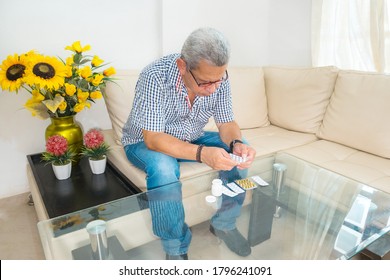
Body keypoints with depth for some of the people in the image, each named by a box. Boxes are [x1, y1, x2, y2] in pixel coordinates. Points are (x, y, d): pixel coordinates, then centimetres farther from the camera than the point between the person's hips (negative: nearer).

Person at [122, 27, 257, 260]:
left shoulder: (218, 78, -16)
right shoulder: (155, 77, -31)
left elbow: (227, 123, -9)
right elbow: (153, 139, -33)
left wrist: (236, 143, -32)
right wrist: (202, 153, -46)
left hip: (192, 138, 5)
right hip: (146, 143, -4)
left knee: (239, 152, -13)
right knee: (164, 168, -36)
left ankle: (224, 224, 5)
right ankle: (176, 250, -14)